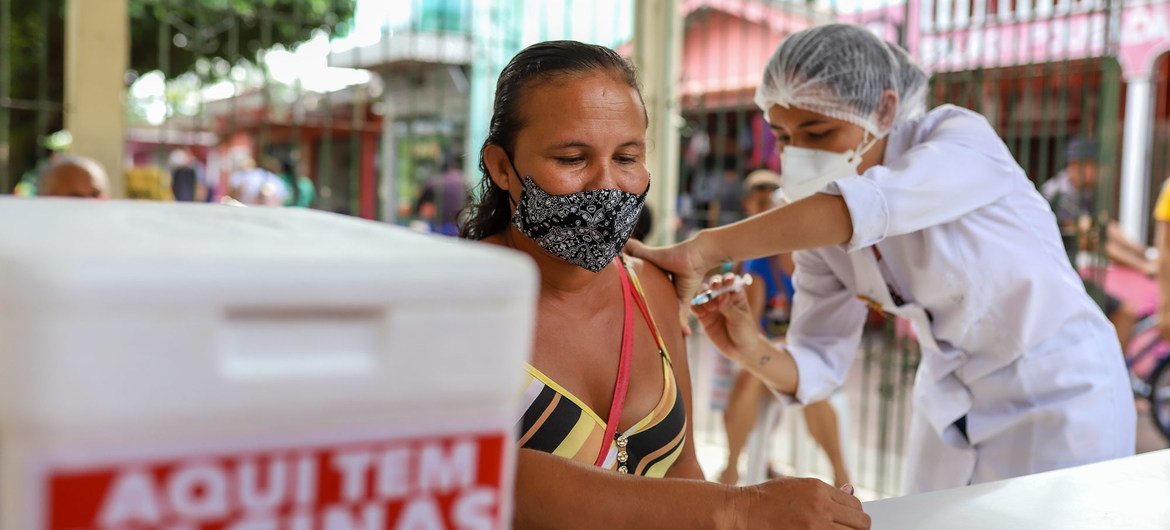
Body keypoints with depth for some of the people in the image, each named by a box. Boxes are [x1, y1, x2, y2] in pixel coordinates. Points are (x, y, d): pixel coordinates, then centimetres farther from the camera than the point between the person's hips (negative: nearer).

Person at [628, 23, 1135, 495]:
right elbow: (817, 366, -9)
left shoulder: (961, 138, -25)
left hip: (1059, 391, -5)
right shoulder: (818, 230, -9)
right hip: (949, 399, 5)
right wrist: (755, 352, -31)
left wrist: (701, 250, -47)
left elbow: (868, 206, -45)